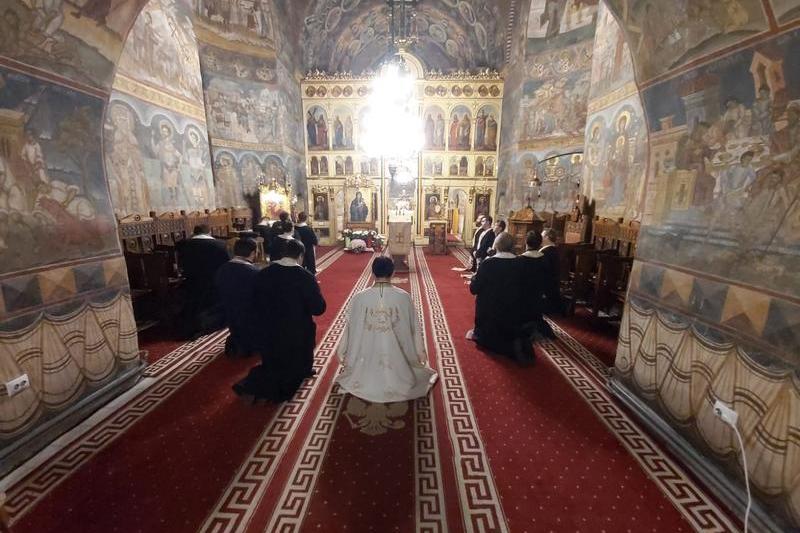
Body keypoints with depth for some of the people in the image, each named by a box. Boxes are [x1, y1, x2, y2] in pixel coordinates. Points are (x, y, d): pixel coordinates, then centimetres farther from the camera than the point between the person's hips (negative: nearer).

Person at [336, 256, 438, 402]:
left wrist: (343, 354, 11)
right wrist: (420, 353, 7)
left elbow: (351, 328, -5)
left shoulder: (359, 297, -16)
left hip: (368, 355, 1)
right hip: (397, 355, 0)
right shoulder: (404, 297, -17)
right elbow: (413, 327, -6)